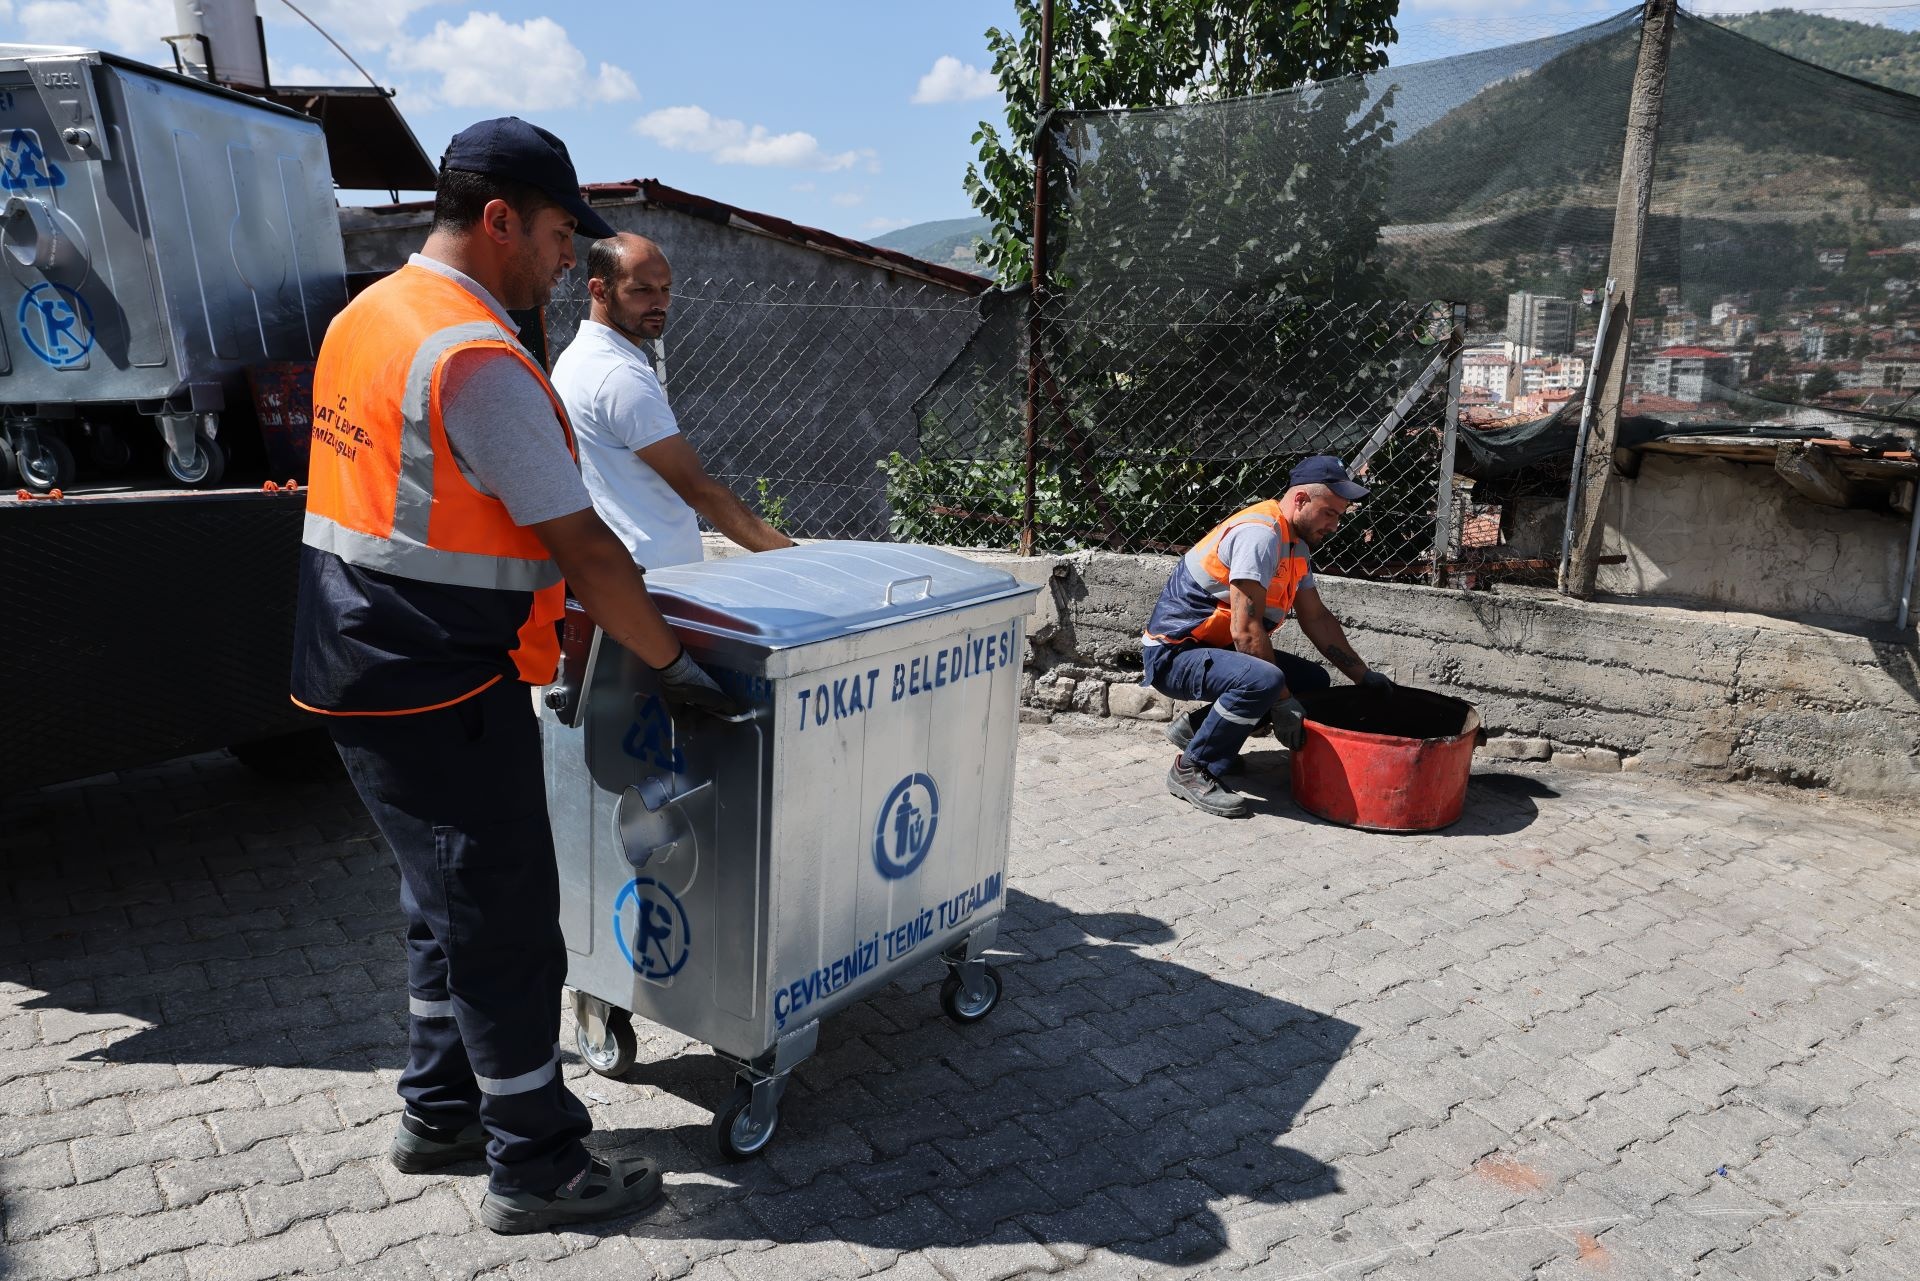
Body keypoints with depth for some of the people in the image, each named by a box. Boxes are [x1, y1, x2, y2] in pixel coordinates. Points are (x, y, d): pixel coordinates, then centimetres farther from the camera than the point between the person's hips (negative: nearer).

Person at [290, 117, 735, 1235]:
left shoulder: (366, 317, 12)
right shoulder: (477, 356, -20)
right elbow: (579, 545, -20)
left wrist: (551, 609, 18)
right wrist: (673, 660, -8)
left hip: (362, 673, 10)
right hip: (443, 694, -10)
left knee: (450, 908, 22)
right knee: (506, 926, 2)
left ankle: (441, 1111, 37)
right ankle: (536, 1166, 16)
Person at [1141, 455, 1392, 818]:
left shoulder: (1295, 543, 10)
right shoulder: (1260, 534, -22)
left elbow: (1317, 618, 19)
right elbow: (1245, 629, -26)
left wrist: (1364, 676, 16)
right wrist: (1283, 701, -21)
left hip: (1214, 649, 10)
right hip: (1173, 653, -10)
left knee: (1314, 680, 6)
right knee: (1263, 679, -35)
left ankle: (1195, 726, 10)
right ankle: (1191, 769, -15)